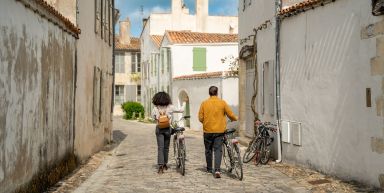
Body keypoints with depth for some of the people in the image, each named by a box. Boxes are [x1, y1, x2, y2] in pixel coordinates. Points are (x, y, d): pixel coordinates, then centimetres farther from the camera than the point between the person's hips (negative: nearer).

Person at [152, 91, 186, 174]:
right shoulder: (170, 107, -6)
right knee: (166, 147, 15)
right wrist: (184, 102, 17)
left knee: (160, 148, -1)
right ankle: (165, 164, 25)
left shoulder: (155, 108, -6)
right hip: (167, 128, 1)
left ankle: (160, 166, -13)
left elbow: (153, 117, 8)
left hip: (159, 128, -1)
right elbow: (181, 110, 2)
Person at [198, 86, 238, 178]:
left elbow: (200, 118, -1)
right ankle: (217, 170, -14)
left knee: (208, 150, 15)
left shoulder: (204, 103, -2)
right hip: (219, 130, -1)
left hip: (208, 130, 1)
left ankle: (209, 169, 26)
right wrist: (235, 119, 21)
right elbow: (231, 115, 0)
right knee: (218, 150, 0)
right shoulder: (222, 102, -3)